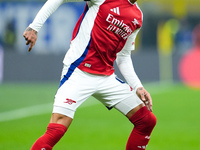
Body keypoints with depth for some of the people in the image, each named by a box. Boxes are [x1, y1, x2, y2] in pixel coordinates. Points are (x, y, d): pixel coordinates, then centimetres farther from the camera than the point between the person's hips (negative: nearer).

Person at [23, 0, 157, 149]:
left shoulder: (137, 17, 11)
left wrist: (138, 87, 7)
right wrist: (34, 27, -17)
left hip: (106, 78, 7)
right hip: (78, 73, -7)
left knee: (147, 121, 6)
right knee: (56, 131, -20)